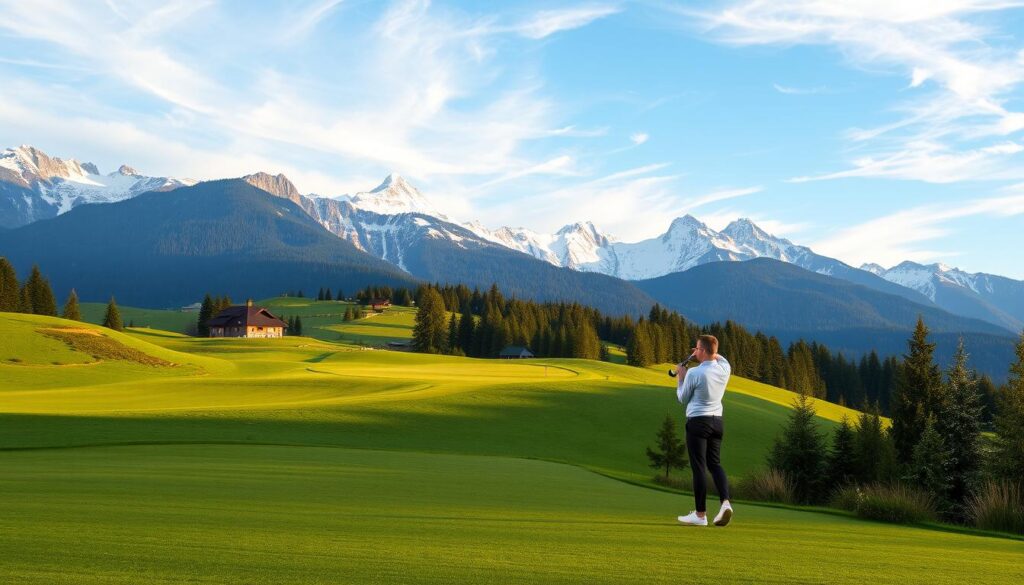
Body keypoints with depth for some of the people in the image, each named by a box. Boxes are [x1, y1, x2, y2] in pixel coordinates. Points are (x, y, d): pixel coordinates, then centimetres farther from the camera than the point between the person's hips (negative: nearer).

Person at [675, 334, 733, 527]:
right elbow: (721, 358, 28)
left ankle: (700, 514, 2)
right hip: (717, 421, 6)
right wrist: (712, 354, 16)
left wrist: (680, 376, 10)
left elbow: (683, 398, -1)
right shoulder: (724, 369, 0)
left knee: (698, 467, -1)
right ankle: (725, 502, -9)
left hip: (698, 421, -6)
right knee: (715, 463, 12)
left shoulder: (694, 373, -17)